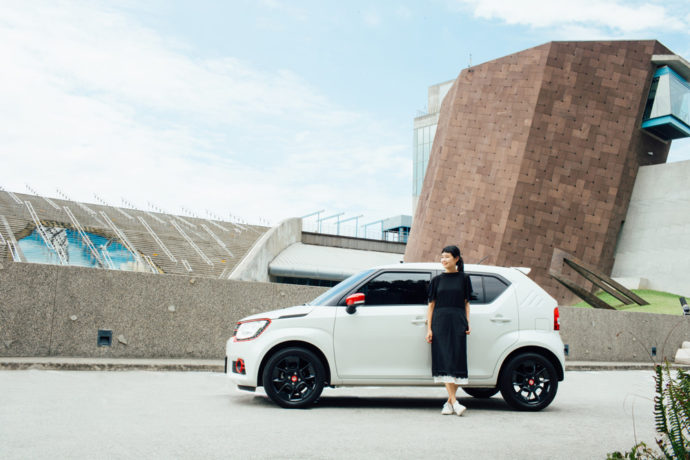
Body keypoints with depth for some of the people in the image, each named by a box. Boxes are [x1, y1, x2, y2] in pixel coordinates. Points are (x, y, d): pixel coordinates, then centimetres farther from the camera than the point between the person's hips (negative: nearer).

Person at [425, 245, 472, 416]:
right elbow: (431, 305, 9)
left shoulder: (463, 278, 9)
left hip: (457, 323, 0)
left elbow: (466, 303, 12)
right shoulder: (437, 280, 9)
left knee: (457, 361, -4)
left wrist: (468, 324, 1)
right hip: (440, 322, 0)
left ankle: (449, 402, 4)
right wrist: (429, 328, 2)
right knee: (444, 361, -9)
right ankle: (454, 402, -10)